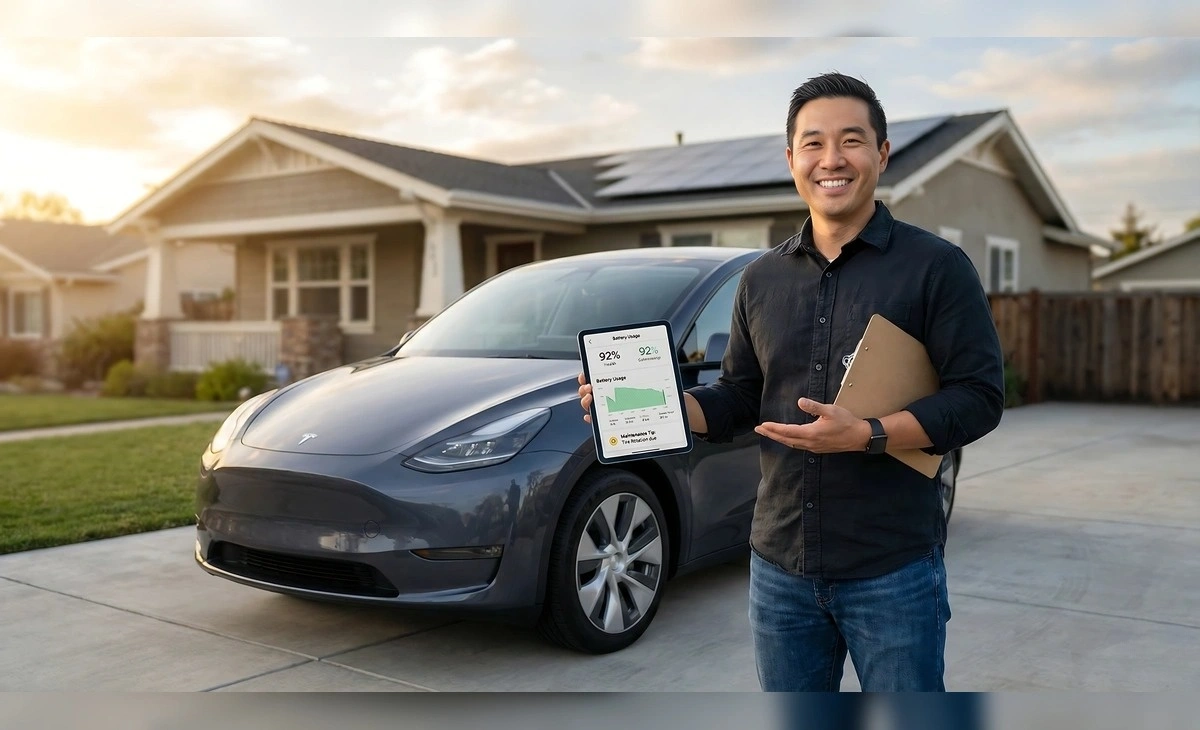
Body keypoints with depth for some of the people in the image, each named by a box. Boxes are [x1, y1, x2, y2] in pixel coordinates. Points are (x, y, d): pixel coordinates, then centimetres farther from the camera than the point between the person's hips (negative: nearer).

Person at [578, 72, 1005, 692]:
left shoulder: (935, 265, -6)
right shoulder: (762, 278, 9)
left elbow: (979, 397, -11)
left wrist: (865, 435, -24)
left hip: (893, 569, -4)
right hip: (780, 566, 5)